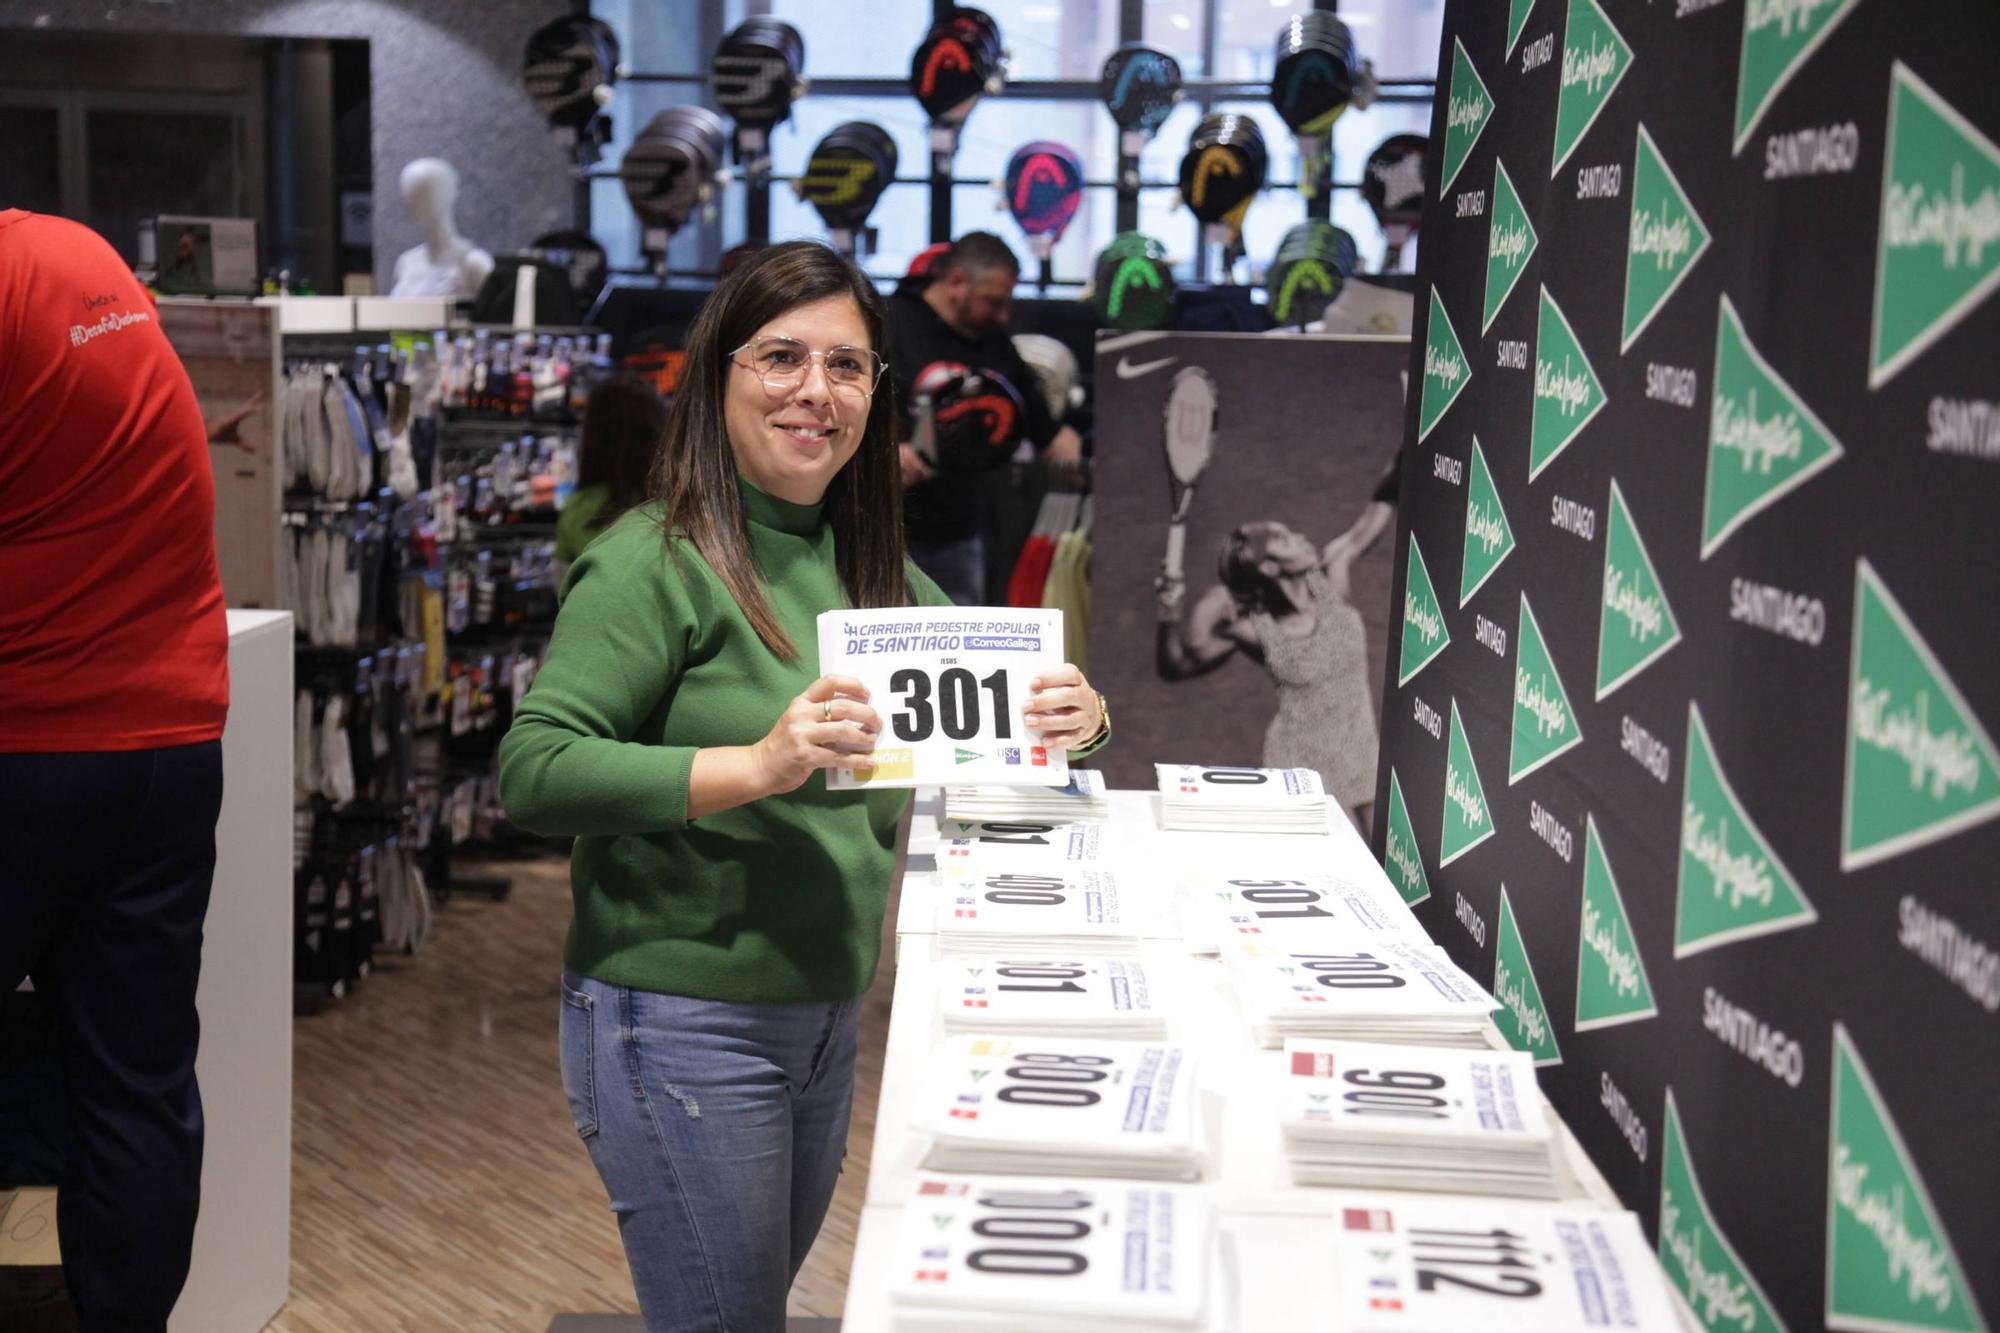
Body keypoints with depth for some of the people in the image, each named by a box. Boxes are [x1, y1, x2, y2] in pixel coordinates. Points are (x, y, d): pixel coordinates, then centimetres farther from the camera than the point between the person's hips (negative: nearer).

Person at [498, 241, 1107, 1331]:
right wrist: (753, 767, -32)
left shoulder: (869, 565, 8)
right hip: (683, 1024, -7)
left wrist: (1069, 717, -8)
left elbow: (988, 705, 15)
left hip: (828, 1018, 8)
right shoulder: (657, 561, -14)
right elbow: (531, 772, -23)